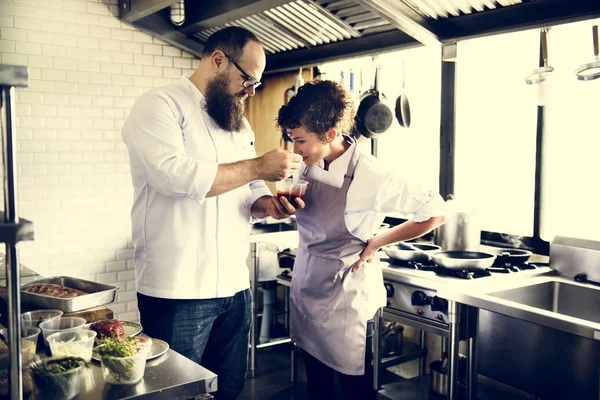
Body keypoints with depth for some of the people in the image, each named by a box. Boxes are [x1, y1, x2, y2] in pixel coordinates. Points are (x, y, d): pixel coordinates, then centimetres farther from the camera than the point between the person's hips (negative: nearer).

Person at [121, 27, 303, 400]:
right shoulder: (159, 106, -7)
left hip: (235, 288, 7)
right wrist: (258, 167, -19)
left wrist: (266, 204, -4)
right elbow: (174, 174, -24)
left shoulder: (239, 123, 16)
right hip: (179, 292, -7)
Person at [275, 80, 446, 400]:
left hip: (345, 303, -6)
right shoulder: (308, 166, -5)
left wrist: (377, 243, -13)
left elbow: (436, 213, -17)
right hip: (306, 293, 6)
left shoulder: (368, 176, -23)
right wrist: (284, 204, -4)